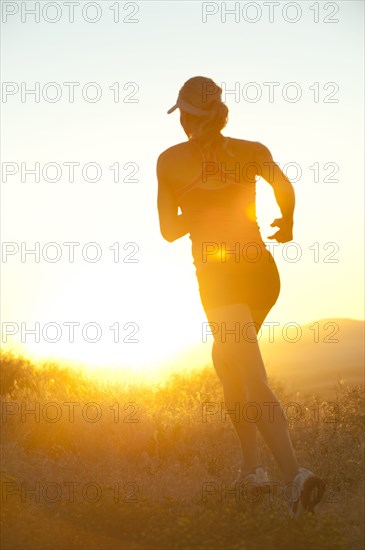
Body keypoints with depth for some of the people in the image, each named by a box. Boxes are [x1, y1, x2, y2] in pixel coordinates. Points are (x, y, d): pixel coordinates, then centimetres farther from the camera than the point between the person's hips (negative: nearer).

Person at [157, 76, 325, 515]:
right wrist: (287, 223, 4)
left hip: (218, 281, -4)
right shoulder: (251, 150, 2)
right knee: (225, 357, 25)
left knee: (254, 383, -11)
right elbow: (284, 186, -15)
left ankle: (295, 475, -30)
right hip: (262, 271, 4)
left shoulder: (169, 161, 0)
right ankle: (250, 464, 23)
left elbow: (169, 231, 5)